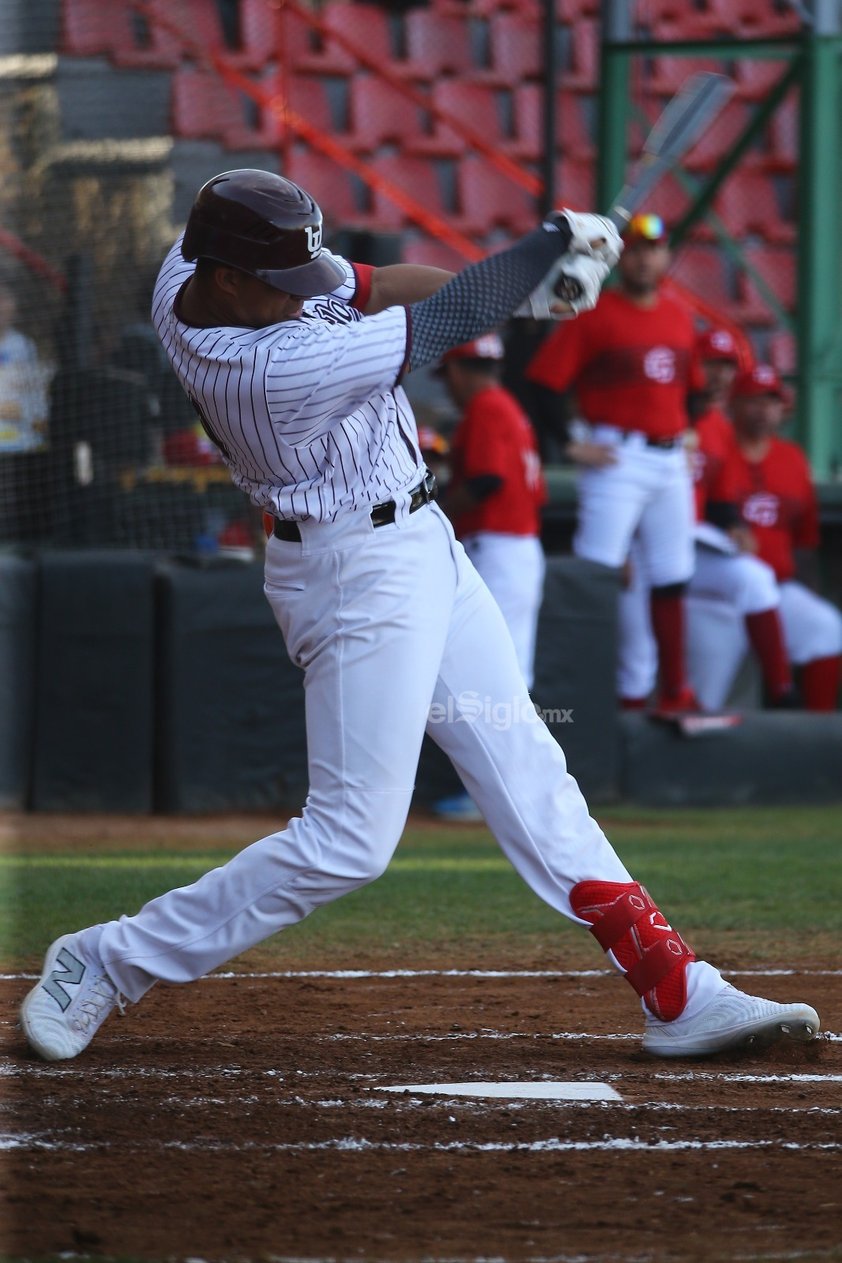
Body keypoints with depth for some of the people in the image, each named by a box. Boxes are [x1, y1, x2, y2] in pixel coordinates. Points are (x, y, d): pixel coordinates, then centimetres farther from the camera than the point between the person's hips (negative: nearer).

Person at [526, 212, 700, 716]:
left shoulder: (680, 318, 13)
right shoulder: (595, 315, -6)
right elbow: (543, 382, -9)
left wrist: (688, 437, 15)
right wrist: (573, 445, -13)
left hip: (671, 461, 7)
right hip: (616, 460, -7)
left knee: (672, 579, 10)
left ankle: (676, 691, 17)